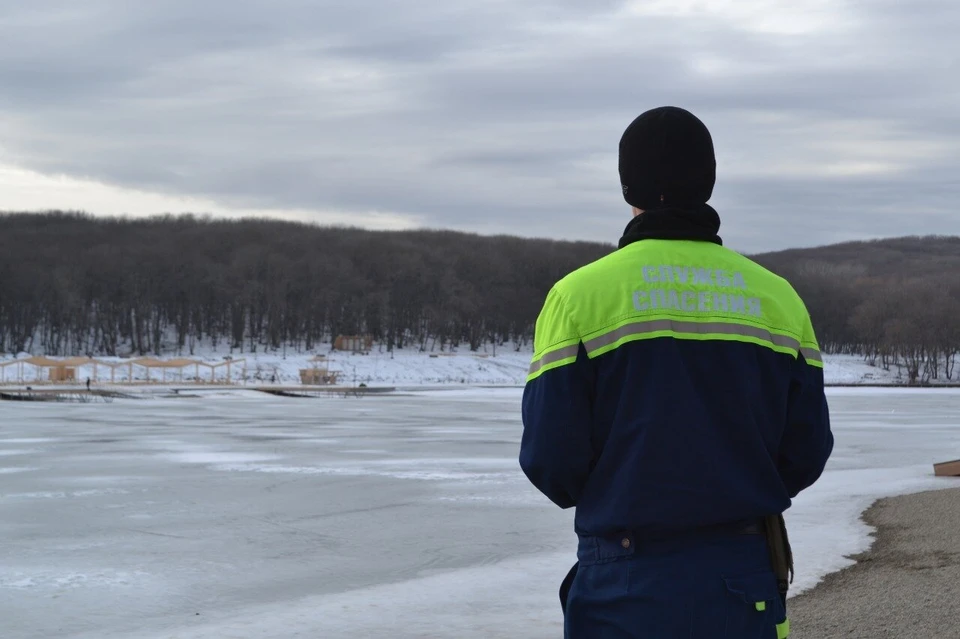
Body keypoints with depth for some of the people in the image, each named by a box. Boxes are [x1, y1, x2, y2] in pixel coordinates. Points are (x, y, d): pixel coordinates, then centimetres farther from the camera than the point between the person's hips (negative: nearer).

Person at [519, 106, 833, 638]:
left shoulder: (580, 295, -6)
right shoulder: (776, 297, 3)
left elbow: (549, 458, -9)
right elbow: (807, 452, 4)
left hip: (627, 592, -2)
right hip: (743, 587, 3)